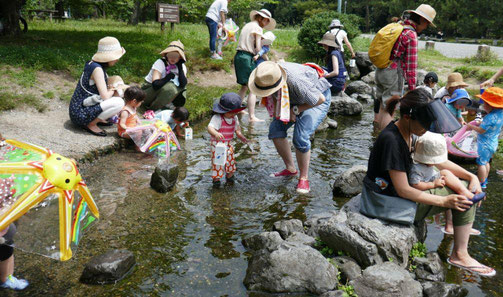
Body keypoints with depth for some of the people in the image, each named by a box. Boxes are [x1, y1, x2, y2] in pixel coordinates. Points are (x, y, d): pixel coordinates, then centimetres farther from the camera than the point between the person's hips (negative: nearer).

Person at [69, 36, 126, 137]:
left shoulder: (93, 64, 6)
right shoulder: (97, 69, -21)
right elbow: (105, 97, -23)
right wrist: (113, 90, -3)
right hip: (80, 114, -10)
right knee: (119, 102, -23)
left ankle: (97, 118, 11)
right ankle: (91, 124, -9)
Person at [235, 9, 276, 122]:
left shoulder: (247, 25, 19)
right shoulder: (258, 28, -6)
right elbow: (258, 49, -11)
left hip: (238, 56, 9)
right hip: (247, 57, -9)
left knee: (244, 86, 21)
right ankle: (252, 116, -13)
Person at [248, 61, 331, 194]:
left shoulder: (296, 82, -42)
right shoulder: (268, 76, -21)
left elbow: (320, 99, -27)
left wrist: (295, 110, -21)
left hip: (318, 99, -7)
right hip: (296, 100, 7)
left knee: (300, 137, -22)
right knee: (276, 128, -7)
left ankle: (304, 178, -4)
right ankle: (290, 169, 7)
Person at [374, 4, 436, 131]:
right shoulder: (411, 35, -13)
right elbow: (411, 64, -13)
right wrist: (412, 86, -9)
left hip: (380, 70, 8)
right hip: (393, 73, -8)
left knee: (382, 103, 19)